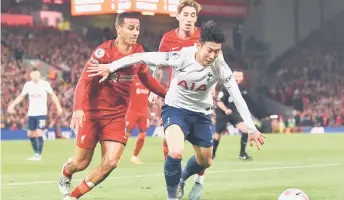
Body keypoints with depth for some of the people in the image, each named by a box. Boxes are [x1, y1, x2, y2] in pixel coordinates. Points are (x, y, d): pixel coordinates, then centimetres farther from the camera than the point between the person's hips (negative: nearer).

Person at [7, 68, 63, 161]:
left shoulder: (45, 84, -6)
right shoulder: (28, 85, 3)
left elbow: (53, 95, 0)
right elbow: (21, 96, 11)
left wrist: (58, 107, -7)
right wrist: (12, 105, 2)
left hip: (41, 113, -4)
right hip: (31, 114, 4)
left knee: (39, 134, -13)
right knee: (30, 134, 6)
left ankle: (39, 154, -5)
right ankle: (36, 153, 20)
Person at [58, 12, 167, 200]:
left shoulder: (138, 51, -2)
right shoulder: (103, 51, -19)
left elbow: (146, 79, 14)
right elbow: (84, 81, -23)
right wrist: (78, 108, -37)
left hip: (118, 114, 4)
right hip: (93, 112, -4)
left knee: (110, 162, -11)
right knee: (82, 163, 5)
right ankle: (65, 173, 43)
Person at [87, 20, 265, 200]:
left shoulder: (220, 67, -21)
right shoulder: (182, 57, -28)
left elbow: (237, 97, -16)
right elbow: (143, 57, -22)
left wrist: (251, 129, -17)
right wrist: (110, 67, -20)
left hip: (201, 114, 4)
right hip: (175, 109, -4)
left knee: (205, 162, 17)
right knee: (176, 153, -30)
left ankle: (181, 179, 52)